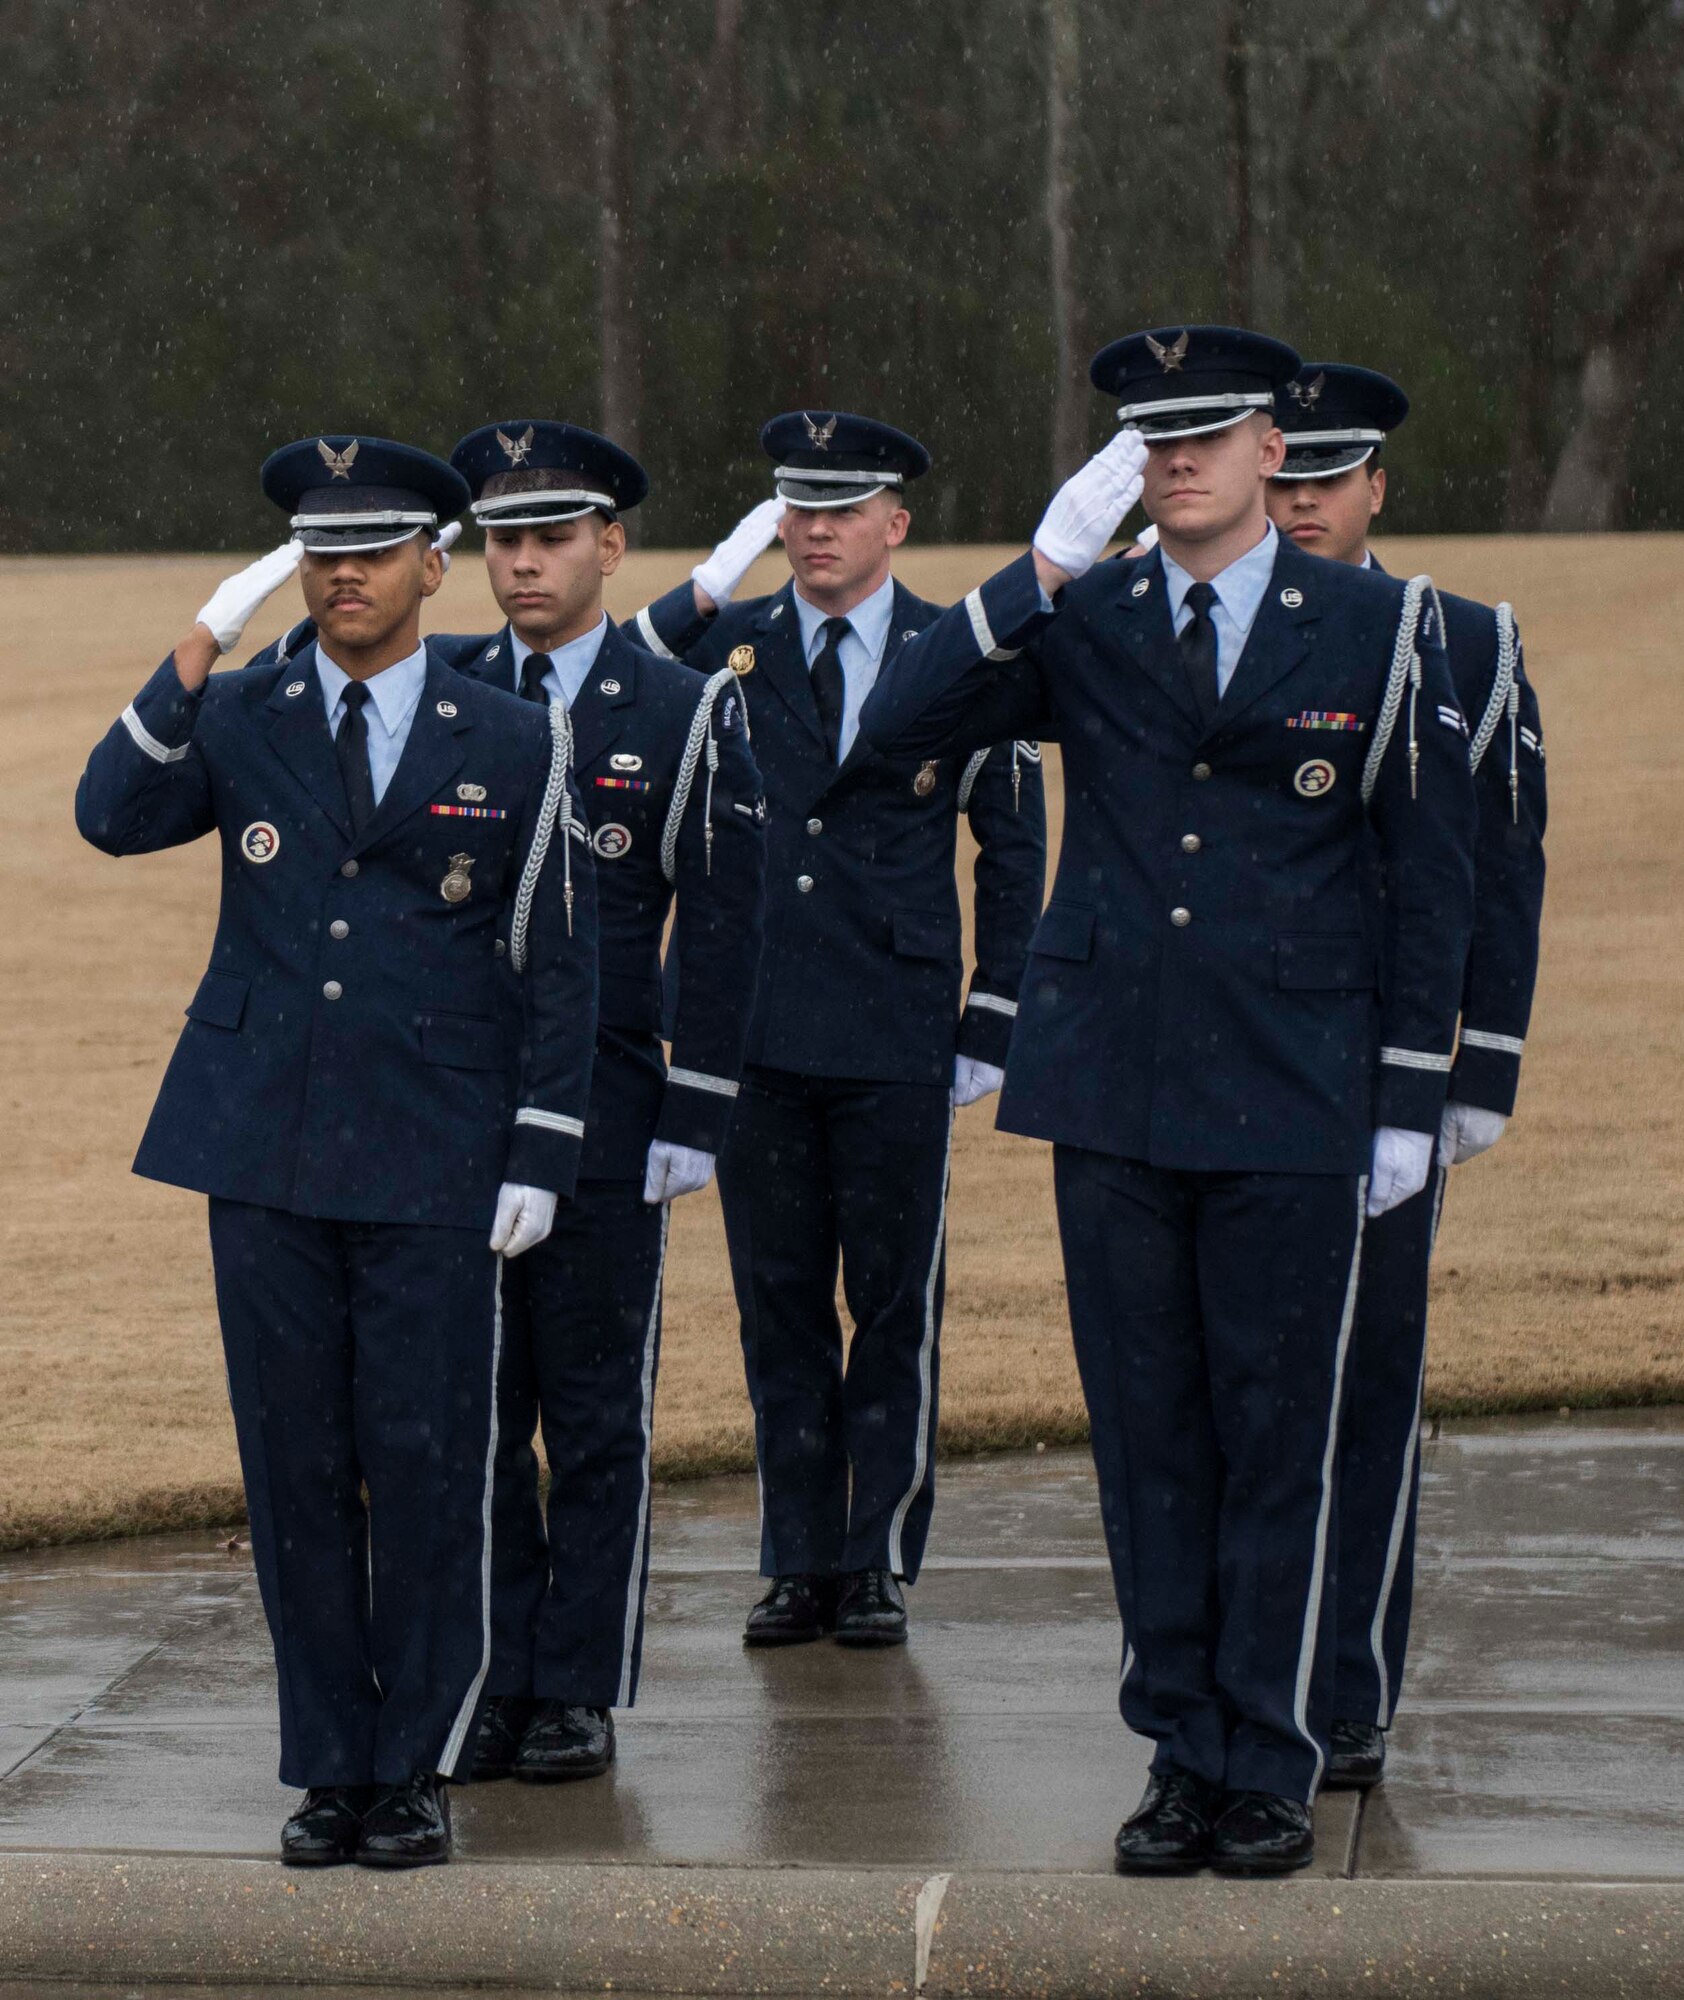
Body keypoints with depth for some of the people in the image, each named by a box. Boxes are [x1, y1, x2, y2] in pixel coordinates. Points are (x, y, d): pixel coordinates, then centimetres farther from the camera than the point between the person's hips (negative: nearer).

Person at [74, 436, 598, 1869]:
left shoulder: (514, 747, 3)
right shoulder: (239, 718, 7)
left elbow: (560, 971, 4)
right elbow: (113, 818, -10)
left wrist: (541, 1158, -3)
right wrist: (199, 655, -17)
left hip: (433, 1165, -2)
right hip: (264, 1156, 2)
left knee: (428, 1469, -1)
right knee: (295, 1468, 6)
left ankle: (418, 1770, 11)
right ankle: (330, 1766, 15)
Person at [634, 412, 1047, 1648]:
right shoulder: (730, 646, 7)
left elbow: (1013, 849, 6)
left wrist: (990, 1026, 1)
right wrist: (706, 588, -10)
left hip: (897, 1041, -2)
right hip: (757, 1035, 2)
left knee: (895, 1308, 4)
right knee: (779, 1305, 7)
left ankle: (881, 1563, 13)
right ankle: (800, 1561, 15)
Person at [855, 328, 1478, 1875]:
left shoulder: (1380, 627, 2)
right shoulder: (1080, 622, 6)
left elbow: (1432, 875, 4)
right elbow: (896, 730, -8)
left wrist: (1411, 1100, 0)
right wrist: (1046, 567, -15)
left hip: (1294, 1106, -2)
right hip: (1114, 1092, 2)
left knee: (1278, 1439, 1)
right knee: (1147, 1433, 7)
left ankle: (1273, 1771, 11)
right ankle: (1183, 1755, 17)